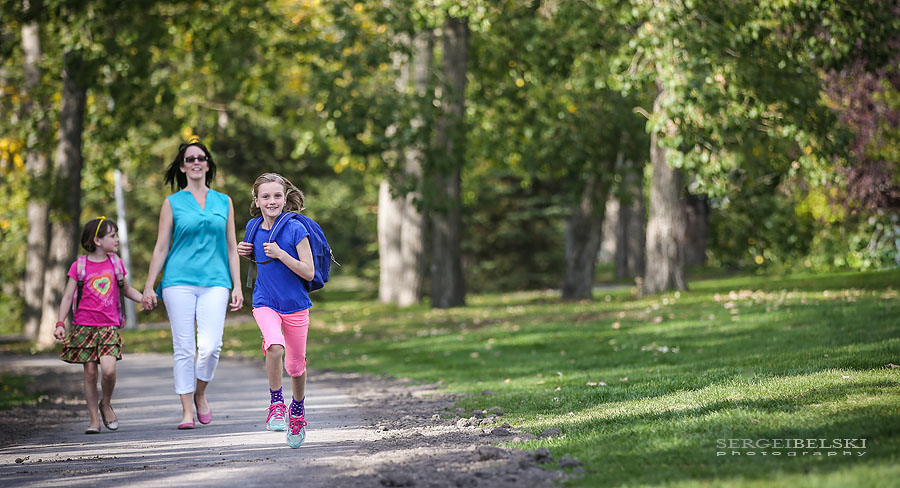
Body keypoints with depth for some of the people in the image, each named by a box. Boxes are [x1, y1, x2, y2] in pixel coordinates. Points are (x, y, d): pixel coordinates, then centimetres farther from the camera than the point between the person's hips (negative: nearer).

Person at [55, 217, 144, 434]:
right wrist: (60, 323, -7)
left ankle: (106, 404, 10)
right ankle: (94, 419, 10)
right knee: (90, 373, 0)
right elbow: (67, 296, 2)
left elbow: (126, 289, 23)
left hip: (109, 326, 1)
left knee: (109, 369, -17)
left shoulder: (116, 264, 9)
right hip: (84, 326, -1)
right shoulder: (79, 266, 0)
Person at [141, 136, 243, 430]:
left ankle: (200, 394, 13)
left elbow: (231, 248, 16)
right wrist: (149, 287, 2)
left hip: (215, 282, 1)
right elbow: (161, 248, 8)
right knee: (184, 348, -3)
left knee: (210, 346, -13)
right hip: (179, 281, -1)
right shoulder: (173, 203, 8)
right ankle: (187, 410, 5)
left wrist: (237, 287, 9)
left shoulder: (224, 202, 14)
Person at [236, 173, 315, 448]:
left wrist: (281, 254, -24)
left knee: (296, 366, 10)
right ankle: (276, 404, -9)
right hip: (265, 303, 1)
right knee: (275, 346, -28)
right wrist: (245, 252, 0)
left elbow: (309, 273, -14)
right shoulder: (253, 227, 1)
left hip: (295, 305, -1)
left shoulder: (295, 229, -12)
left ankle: (297, 412, 37)